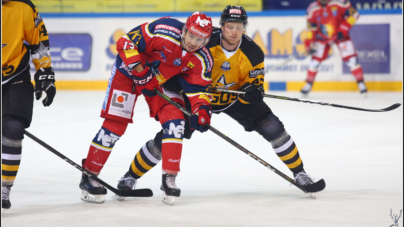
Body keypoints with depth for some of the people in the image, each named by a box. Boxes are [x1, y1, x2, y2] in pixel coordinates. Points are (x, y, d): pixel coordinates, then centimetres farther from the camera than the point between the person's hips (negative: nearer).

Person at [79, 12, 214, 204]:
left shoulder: (202, 60, -15)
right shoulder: (163, 32, -33)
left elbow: (198, 87, -8)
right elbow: (126, 42, -28)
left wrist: (201, 108, -26)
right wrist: (139, 70, -31)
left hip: (161, 80, 5)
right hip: (128, 71, -5)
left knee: (175, 119, -12)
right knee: (115, 123, -9)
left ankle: (169, 177, -3)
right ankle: (89, 176, 2)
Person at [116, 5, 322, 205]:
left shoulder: (253, 53, -20)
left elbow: (255, 83, -12)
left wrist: (253, 91, -34)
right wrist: (170, 79, -26)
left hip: (235, 98, 2)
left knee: (272, 127, -13)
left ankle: (299, 172, 5)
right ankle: (131, 176, 6)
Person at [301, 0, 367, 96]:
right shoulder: (312, 9, -13)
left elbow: (353, 14, -15)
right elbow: (311, 28, -4)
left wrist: (344, 29, -21)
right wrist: (309, 43, -12)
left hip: (340, 35, -2)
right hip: (322, 37, 2)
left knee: (350, 58, -9)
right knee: (315, 59, -3)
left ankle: (361, 83, 3)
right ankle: (308, 84, 14)